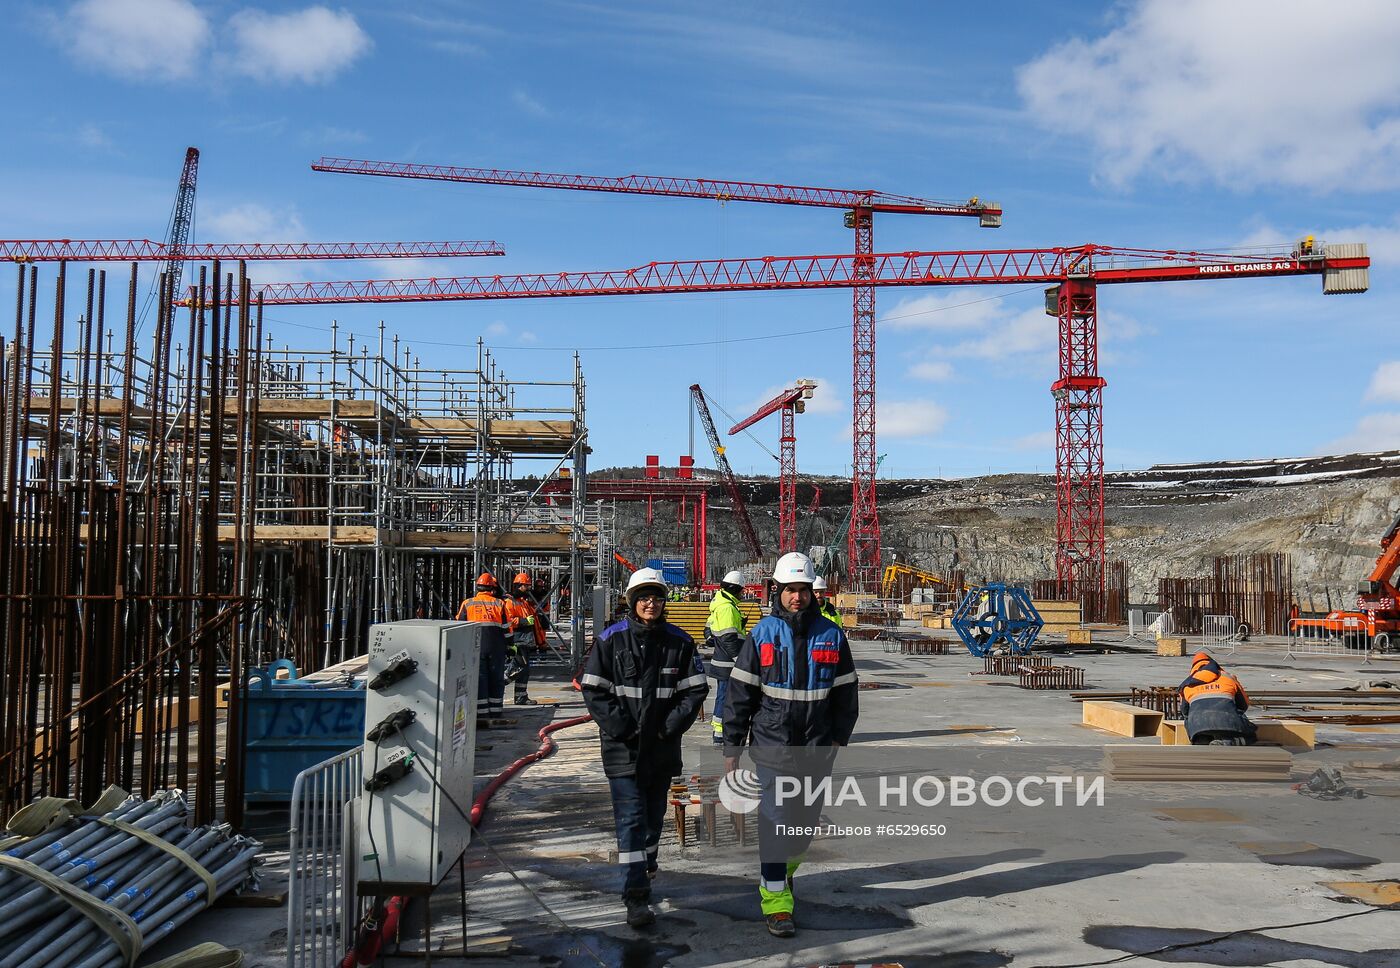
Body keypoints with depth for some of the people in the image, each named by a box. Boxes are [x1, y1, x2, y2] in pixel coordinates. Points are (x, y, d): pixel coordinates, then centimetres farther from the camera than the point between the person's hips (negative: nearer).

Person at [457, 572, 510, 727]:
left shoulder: (467, 604, 3)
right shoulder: (499, 604, 2)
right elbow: (507, 629, 2)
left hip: (475, 647, 0)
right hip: (496, 647, 1)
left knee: (479, 679, 1)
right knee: (496, 679, 12)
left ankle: (481, 716, -4)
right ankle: (495, 713, 20)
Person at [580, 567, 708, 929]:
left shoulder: (679, 642, 2)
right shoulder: (611, 640, -4)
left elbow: (695, 690, 4)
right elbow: (593, 689, -3)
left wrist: (672, 725, -7)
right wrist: (620, 726, -12)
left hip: (663, 746, 3)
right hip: (623, 746, -3)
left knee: (654, 811, 17)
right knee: (630, 817, -7)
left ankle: (646, 862, 44)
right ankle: (637, 897, -7)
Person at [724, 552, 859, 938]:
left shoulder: (831, 635, 2)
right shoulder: (762, 634, -4)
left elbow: (845, 690, 10)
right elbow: (739, 693, -1)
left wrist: (838, 736, 5)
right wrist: (732, 746, -1)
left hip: (818, 747, 3)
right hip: (772, 743, -2)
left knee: (807, 818, 15)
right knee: (774, 819, -5)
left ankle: (785, 867, 42)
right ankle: (775, 900, 2)